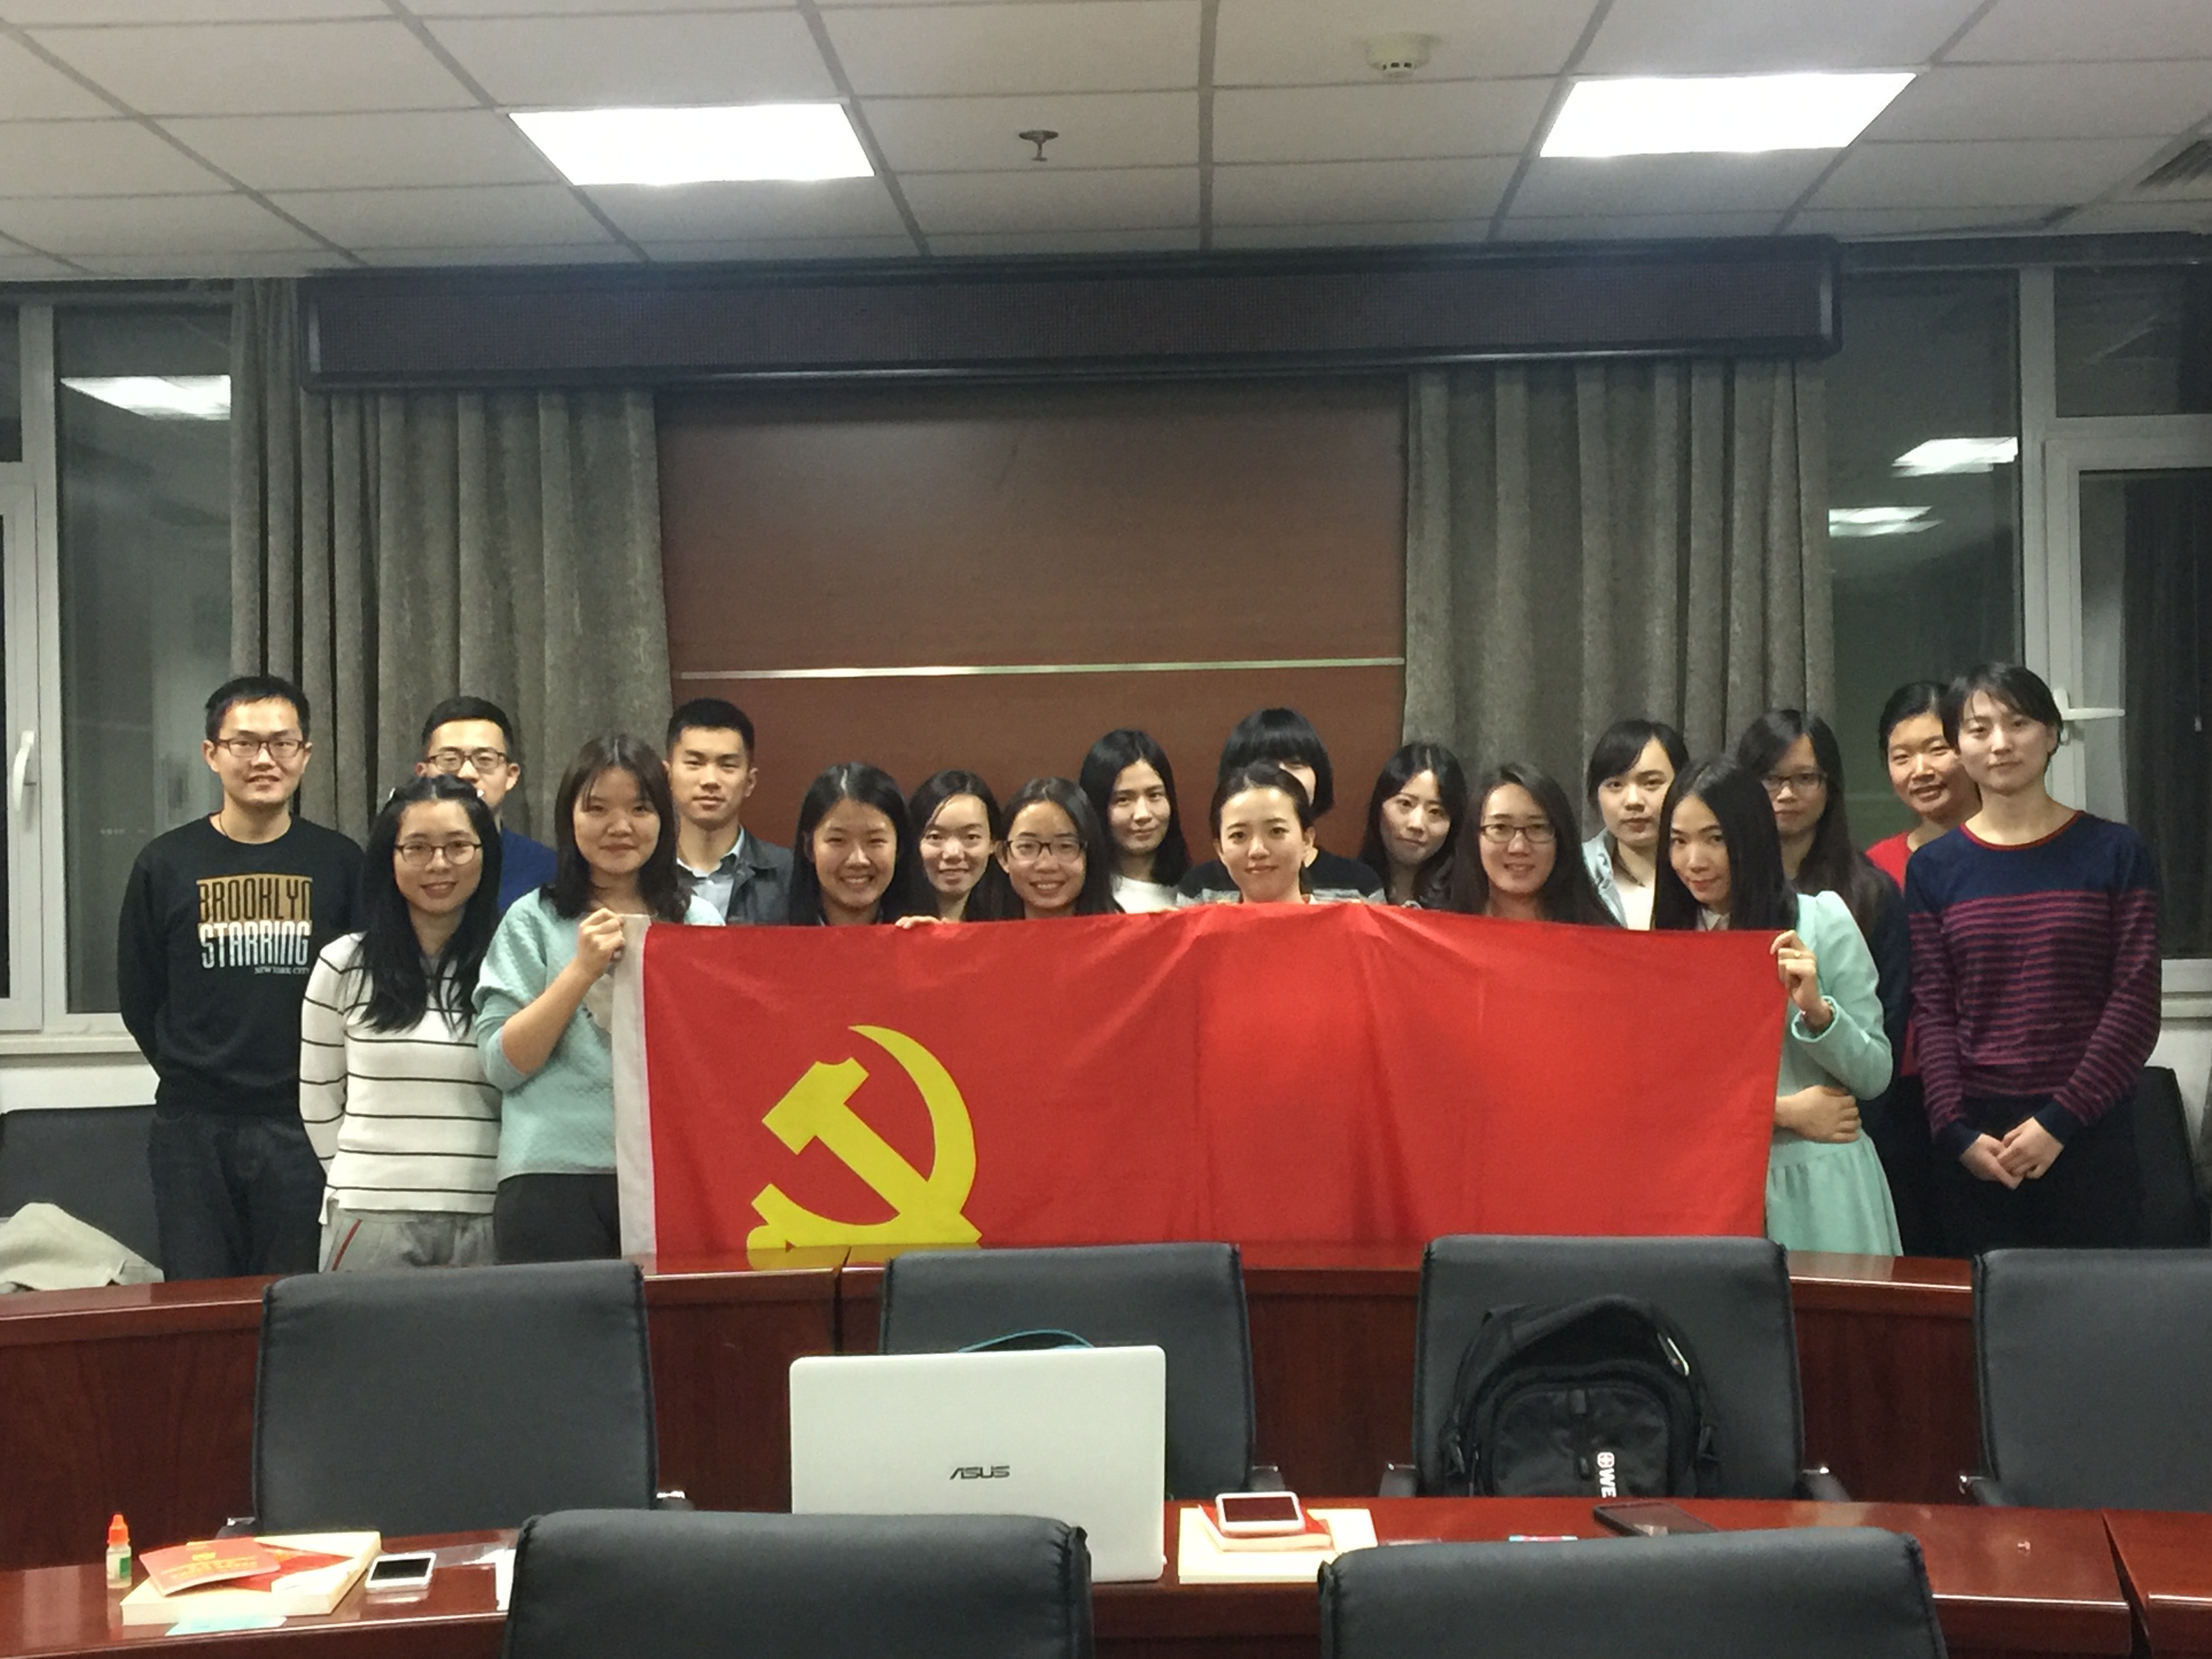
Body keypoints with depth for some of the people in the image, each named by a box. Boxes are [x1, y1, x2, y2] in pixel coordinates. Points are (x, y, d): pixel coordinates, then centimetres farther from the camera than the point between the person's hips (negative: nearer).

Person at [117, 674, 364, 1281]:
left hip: (302, 1124, -1)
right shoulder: (165, 863, 4)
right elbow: (138, 998, 10)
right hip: (192, 1128, 1)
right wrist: (192, 1074, 8)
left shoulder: (339, 863, 3)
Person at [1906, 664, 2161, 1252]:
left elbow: (2135, 1004, -2)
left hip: (2089, 1133, -1)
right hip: (1972, 1136, 1)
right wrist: (1957, 1132, -9)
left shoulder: (2115, 852, 3)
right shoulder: (1932, 868, 7)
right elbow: (1930, 1010, 3)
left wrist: (2059, 1121, -10)